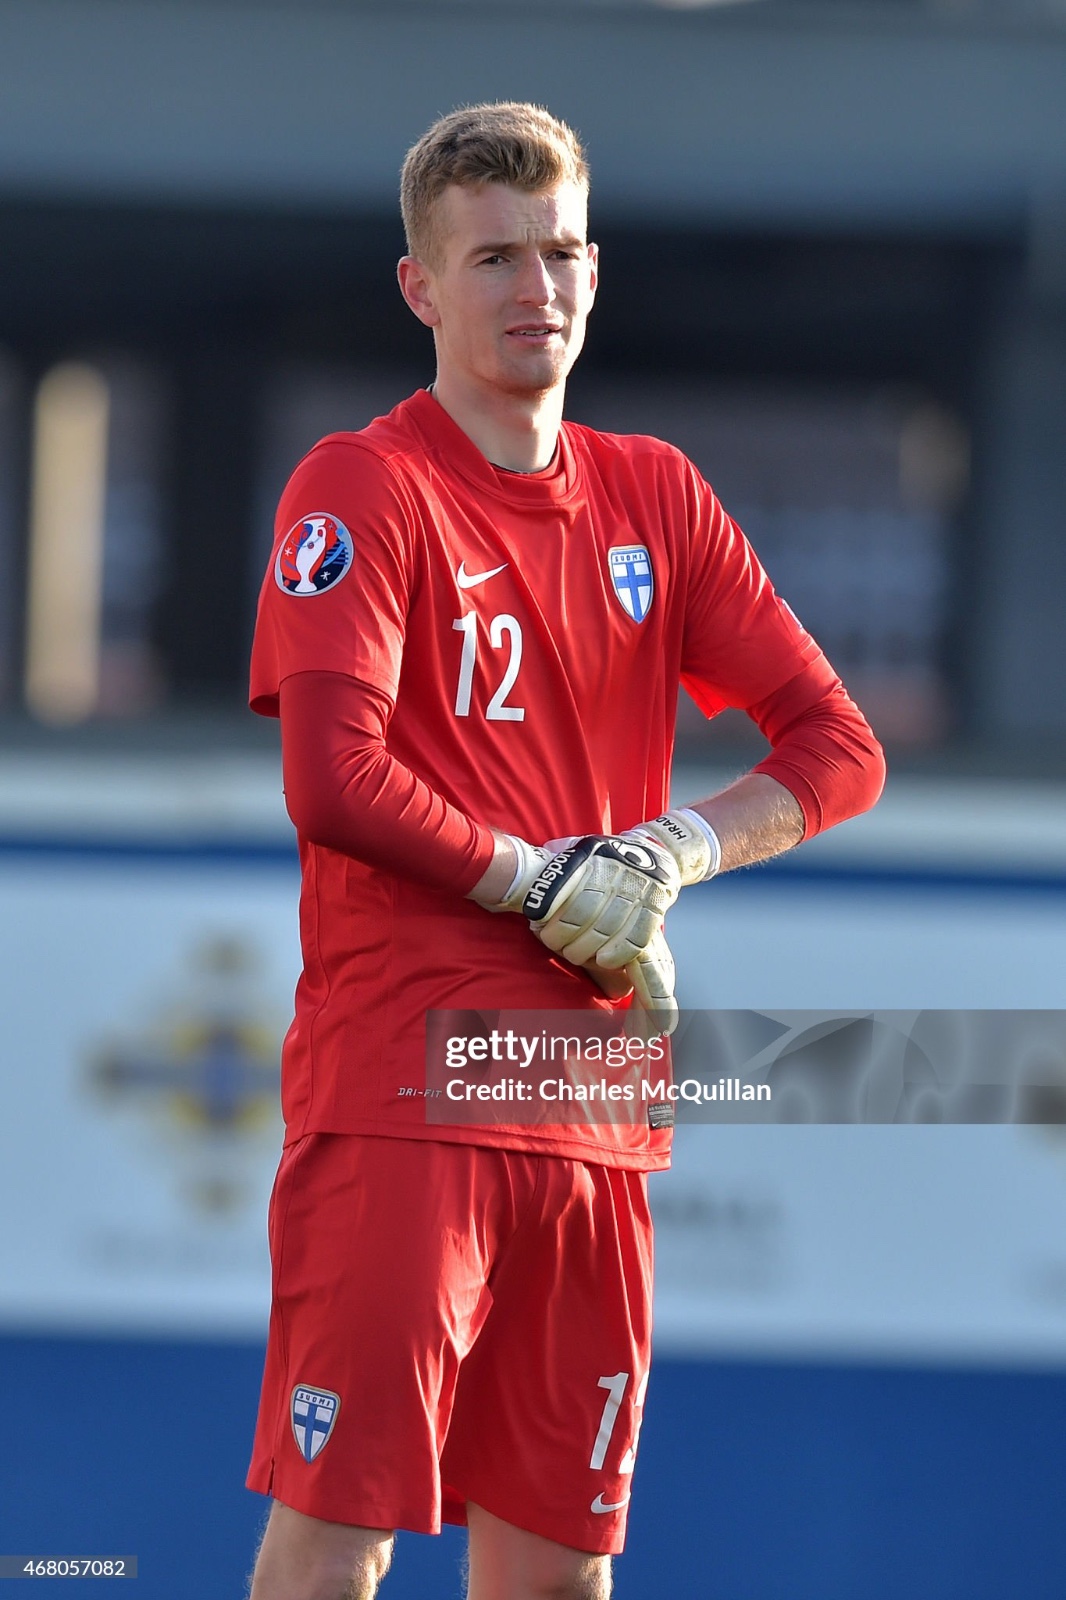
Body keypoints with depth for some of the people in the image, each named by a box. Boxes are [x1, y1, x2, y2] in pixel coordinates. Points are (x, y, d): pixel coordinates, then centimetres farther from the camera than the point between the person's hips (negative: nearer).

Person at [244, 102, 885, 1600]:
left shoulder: (655, 495, 14)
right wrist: (545, 884, -10)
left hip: (594, 1102, 6)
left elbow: (837, 746, 11)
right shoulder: (363, 490, -4)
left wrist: (672, 850, -5)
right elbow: (334, 779, -17)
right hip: (400, 1089, -6)